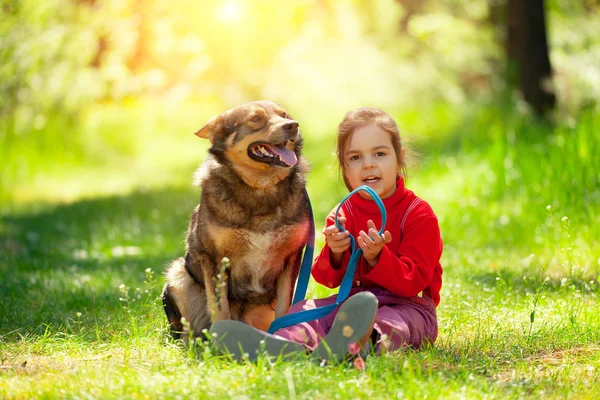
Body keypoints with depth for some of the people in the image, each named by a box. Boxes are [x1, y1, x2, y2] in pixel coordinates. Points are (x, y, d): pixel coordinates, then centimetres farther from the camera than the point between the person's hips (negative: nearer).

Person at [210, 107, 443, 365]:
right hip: (353, 298, 5)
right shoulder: (343, 214, 10)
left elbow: (413, 281, -13)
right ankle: (291, 342, -58)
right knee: (306, 308, -21)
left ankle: (358, 342, -77)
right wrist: (335, 254, -16)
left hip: (409, 306, -5)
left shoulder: (418, 214, -5)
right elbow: (328, 280, 7)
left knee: (391, 321, -39)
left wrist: (377, 258, -29)